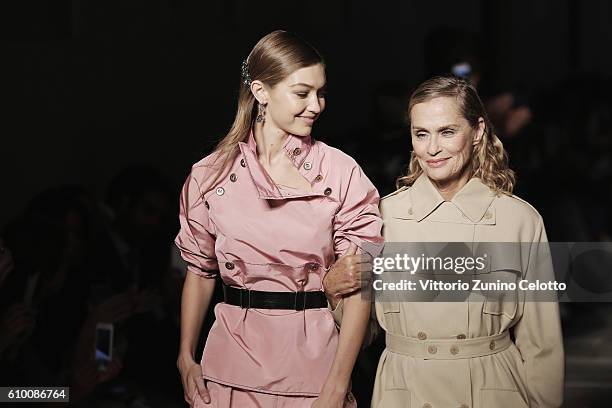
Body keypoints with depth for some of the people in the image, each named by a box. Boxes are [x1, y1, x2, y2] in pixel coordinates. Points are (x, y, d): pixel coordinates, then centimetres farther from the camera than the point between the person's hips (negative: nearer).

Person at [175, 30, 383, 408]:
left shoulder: (341, 172, -5)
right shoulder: (210, 174, 1)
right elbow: (199, 271, 11)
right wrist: (186, 359, 5)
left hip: (313, 360, -1)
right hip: (233, 367, 1)